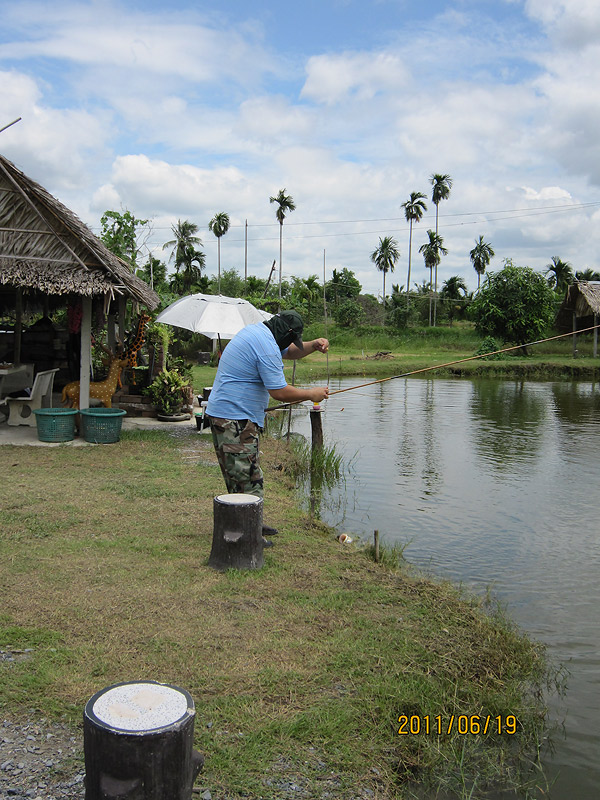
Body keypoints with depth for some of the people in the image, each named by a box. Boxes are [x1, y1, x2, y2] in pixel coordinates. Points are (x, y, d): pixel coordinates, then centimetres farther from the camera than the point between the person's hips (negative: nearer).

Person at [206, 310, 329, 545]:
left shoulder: (256, 331, 13)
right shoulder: (267, 348, -19)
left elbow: (289, 351, 27)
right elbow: (279, 392, -20)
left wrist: (313, 346, 9)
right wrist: (311, 394, -6)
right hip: (235, 419, -11)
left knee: (248, 472, 18)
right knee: (245, 476, -7)